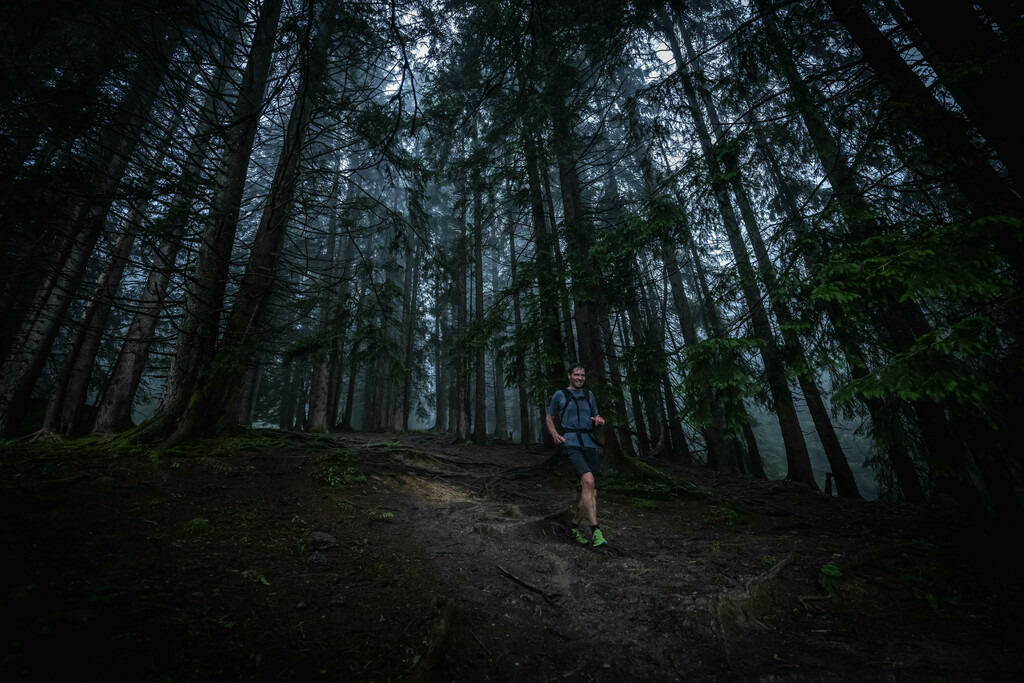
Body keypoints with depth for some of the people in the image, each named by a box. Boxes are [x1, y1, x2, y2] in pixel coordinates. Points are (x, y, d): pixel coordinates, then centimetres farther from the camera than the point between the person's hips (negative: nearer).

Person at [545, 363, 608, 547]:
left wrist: (599, 421, 0)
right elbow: (549, 418, 15)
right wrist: (555, 435, -3)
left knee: (591, 494, 2)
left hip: (589, 445, 5)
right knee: (588, 481, -28)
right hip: (571, 444, -4)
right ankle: (595, 530, -21)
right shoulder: (560, 395, 7)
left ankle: (575, 527, 24)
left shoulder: (589, 395, 18)